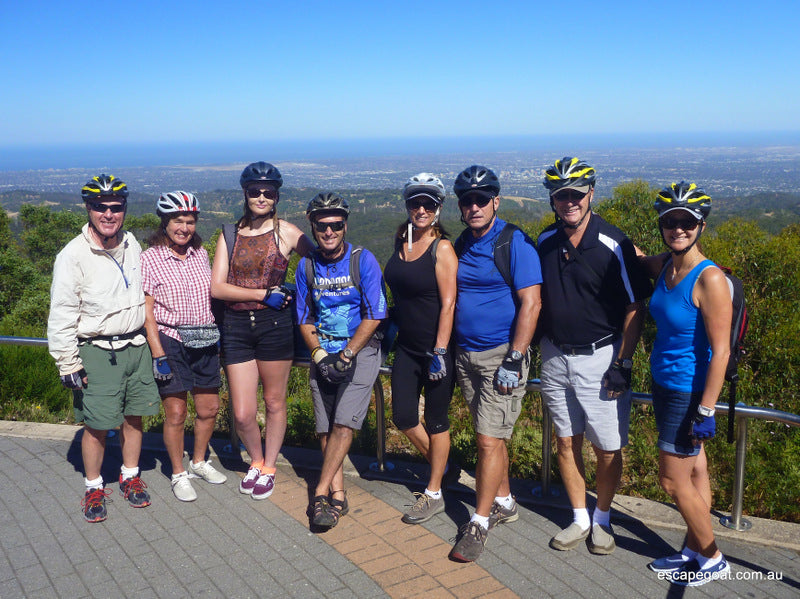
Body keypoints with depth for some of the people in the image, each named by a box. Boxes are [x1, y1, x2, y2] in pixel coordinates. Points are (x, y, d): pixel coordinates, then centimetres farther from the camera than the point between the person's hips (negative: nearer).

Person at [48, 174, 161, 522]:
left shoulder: (131, 244, 4)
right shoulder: (73, 256, -14)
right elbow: (61, 316, -11)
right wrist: (68, 365, -12)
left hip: (137, 346, 5)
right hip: (97, 353, -5)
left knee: (134, 416, 13)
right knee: (97, 425, 0)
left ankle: (131, 477, 31)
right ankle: (94, 488, 20)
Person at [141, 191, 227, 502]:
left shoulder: (200, 253, 6)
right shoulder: (150, 258, -9)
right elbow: (147, 311, -11)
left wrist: (217, 337, 13)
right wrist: (159, 355, -15)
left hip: (204, 342, 5)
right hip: (170, 341, -5)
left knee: (209, 408, 12)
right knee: (176, 413, 1)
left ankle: (199, 462, 34)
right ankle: (178, 474, 20)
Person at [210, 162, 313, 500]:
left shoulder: (287, 232, 0)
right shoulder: (230, 234, 6)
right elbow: (217, 287, -2)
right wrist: (263, 294, -11)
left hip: (274, 324, -2)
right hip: (236, 328, 2)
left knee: (274, 402, 10)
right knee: (242, 413, 3)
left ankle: (269, 468, 31)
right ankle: (256, 461, 31)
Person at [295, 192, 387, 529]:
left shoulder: (363, 261, -7)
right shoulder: (306, 266, 3)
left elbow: (373, 316, -9)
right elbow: (304, 318, 7)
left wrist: (346, 355, -14)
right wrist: (320, 355, -8)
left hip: (360, 350, -3)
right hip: (322, 353, 4)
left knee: (343, 423, -13)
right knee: (325, 428, 1)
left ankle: (320, 493, -5)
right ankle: (337, 496, 10)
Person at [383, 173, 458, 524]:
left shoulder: (442, 249, -14)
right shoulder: (401, 241, 6)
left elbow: (448, 305, -17)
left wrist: (440, 353, -20)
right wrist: (390, 326, 19)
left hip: (436, 347, -6)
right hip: (406, 347, 6)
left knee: (436, 421, 6)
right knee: (403, 418, 9)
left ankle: (434, 494, 21)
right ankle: (440, 465, 35)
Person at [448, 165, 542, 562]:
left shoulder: (515, 243, -11)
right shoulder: (460, 245, 10)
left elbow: (531, 303, -15)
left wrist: (513, 361, -18)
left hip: (501, 355, -6)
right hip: (466, 355, 7)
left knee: (489, 440, -5)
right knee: (491, 436, 16)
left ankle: (479, 523, 6)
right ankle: (504, 503, 32)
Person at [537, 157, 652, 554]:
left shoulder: (613, 245, -13)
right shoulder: (546, 241, 2)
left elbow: (635, 307, -8)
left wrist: (622, 364, -12)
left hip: (601, 357, -4)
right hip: (555, 357, 4)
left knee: (608, 449, 3)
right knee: (566, 442, 11)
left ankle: (602, 519, 25)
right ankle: (580, 520, 28)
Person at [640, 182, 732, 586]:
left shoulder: (709, 279, -21)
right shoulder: (663, 266, 1)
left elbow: (720, 351, -21)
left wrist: (706, 411, -20)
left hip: (688, 393, -7)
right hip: (664, 385, 7)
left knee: (673, 481, 3)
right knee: (694, 471, 18)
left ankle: (712, 560, 23)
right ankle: (693, 552, 31)